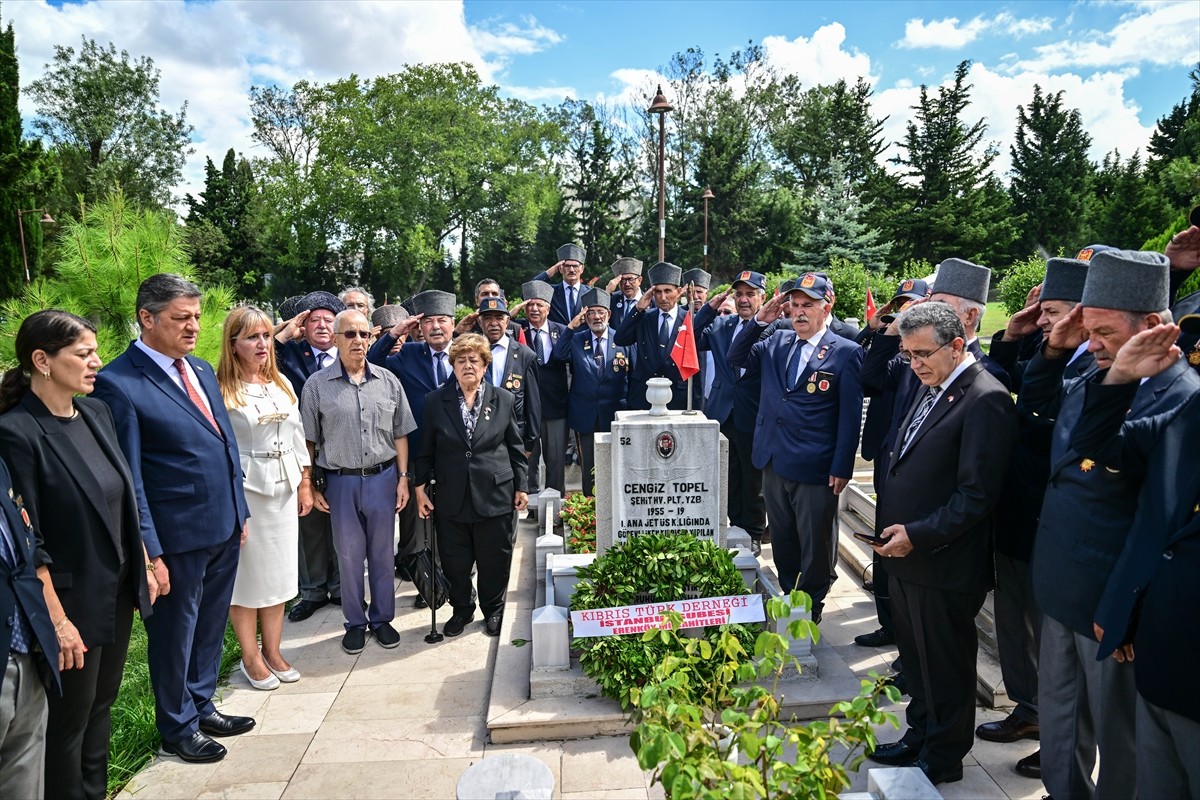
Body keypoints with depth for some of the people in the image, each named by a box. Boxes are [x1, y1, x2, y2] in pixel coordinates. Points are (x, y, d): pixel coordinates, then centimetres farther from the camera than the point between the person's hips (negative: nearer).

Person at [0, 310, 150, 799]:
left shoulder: (95, 412, 3)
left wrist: (144, 567, 12)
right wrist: (56, 621, -17)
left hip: (118, 592, 7)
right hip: (72, 602, -7)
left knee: (101, 705, 20)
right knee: (69, 720, 12)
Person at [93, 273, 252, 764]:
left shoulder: (201, 371, 8)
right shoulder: (119, 383, -15)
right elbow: (127, 478, -15)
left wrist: (239, 511, 13)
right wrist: (149, 551, -15)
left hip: (224, 529, 7)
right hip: (179, 538, -7)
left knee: (210, 627, 21)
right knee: (174, 634, 13)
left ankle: (203, 706, 40)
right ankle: (178, 729, 32)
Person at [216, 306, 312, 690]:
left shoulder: (281, 383, 8)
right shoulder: (219, 388, -11)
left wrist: (305, 482, 10)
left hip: (284, 487, 6)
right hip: (243, 489, -5)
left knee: (280, 571, 13)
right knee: (246, 573, 7)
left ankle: (273, 650, 28)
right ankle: (251, 657, 23)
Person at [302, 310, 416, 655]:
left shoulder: (388, 381, 3)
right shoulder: (317, 385, -2)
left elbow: (399, 434, 6)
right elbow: (309, 441, 1)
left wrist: (403, 477, 2)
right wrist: (311, 485, -1)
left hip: (383, 478, 1)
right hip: (340, 481, -1)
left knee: (383, 554, 11)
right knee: (349, 555, 10)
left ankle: (382, 619, 27)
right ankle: (355, 622, 26)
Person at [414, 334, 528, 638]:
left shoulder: (503, 400, 1)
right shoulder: (435, 401, 2)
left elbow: (516, 447, 6)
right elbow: (426, 450, 6)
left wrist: (520, 486, 4)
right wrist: (421, 487, 3)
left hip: (495, 496, 0)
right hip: (451, 498, 1)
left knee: (494, 561, 9)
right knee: (455, 562, 10)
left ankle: (493, 611, 32)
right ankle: (461, 610, 34)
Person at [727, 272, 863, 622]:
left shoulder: (846, 353, -8)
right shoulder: (776, 343, 8)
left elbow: (850, 417, -9)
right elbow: (736, 359, 5)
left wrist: (841, 469, -12)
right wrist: (760, 321, -6)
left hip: (815, 469, -5)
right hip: (774, 462, 5)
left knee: (815, 546, 10)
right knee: (782, 540, 19)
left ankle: (810, 610, 27)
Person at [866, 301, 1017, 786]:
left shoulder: (985, 400, -18)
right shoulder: (931, 388, 11)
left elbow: (977, 495, -22)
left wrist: (918, 535, -21)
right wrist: (893, 528, 7)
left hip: (944, 563, -8)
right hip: (907, 555, 8)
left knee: (945, 665, 10)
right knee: (914, 656, 21)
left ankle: (943, 759, 29)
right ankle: (919, 736, 40)